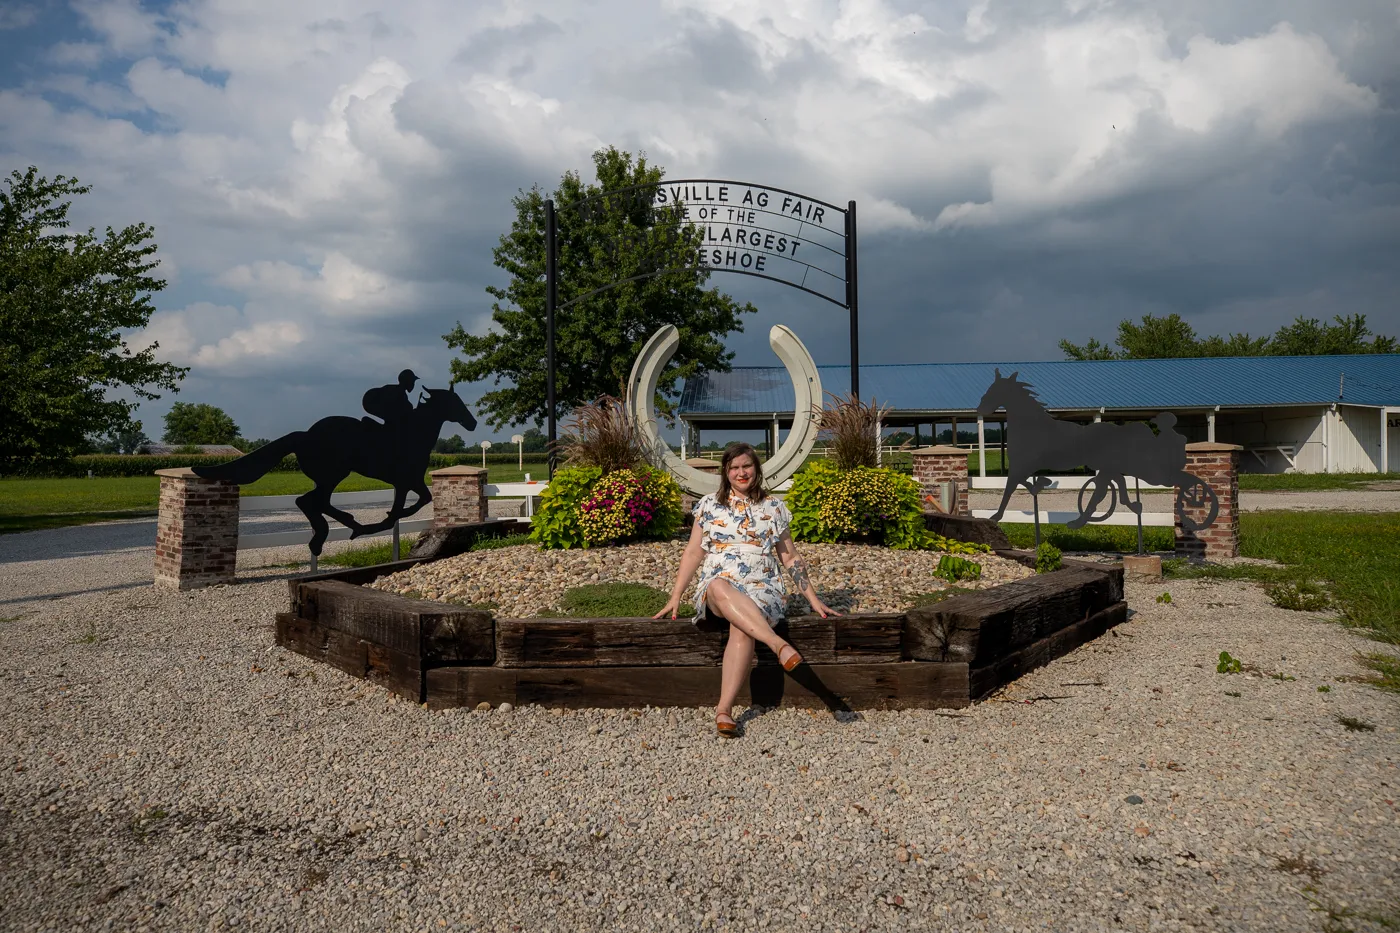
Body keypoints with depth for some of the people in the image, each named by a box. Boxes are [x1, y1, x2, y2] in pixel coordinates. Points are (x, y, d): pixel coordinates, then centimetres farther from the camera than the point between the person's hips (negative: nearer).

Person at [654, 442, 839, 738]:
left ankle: (724, 709, -39)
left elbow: (790, 558, 16)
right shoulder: (709, 505, 13)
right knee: (721, 587, -40)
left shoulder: (773, 507, 13)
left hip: (761, 588, 0)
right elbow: (693, 553, 13)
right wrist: (675, 598, 5)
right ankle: (779, 644, -52)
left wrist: (813, 599, 11)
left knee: (742, 628, -37)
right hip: (716, 587, 0)